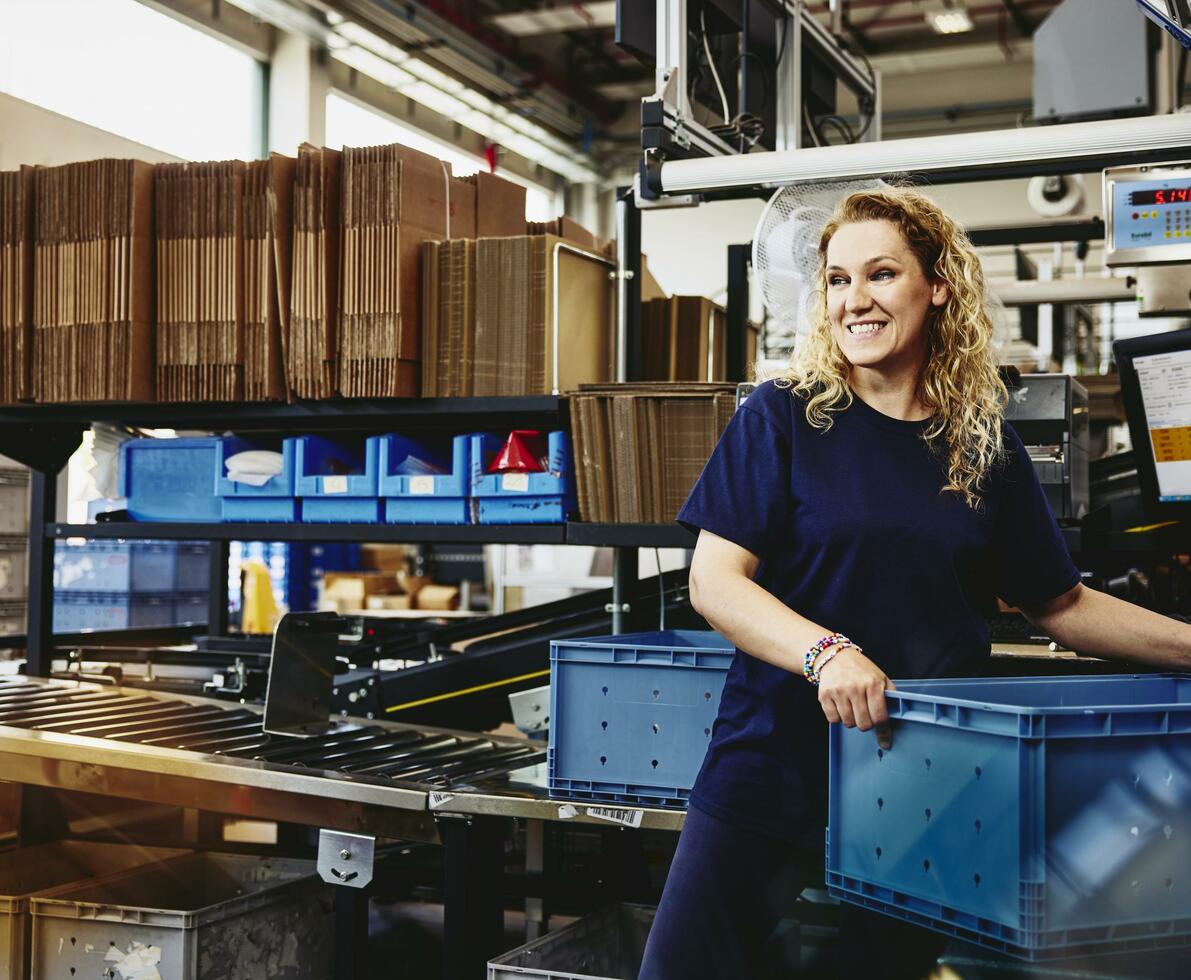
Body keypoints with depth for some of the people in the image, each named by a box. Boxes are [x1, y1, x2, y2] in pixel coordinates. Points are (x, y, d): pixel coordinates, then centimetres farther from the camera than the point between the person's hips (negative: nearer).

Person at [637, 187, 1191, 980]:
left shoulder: (985, 442, 5)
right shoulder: (785, 415, -4)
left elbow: (1060, 604, 13)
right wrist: (826, 651, -27)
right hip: (775, 766, -2)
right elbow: (714, 581, -11)